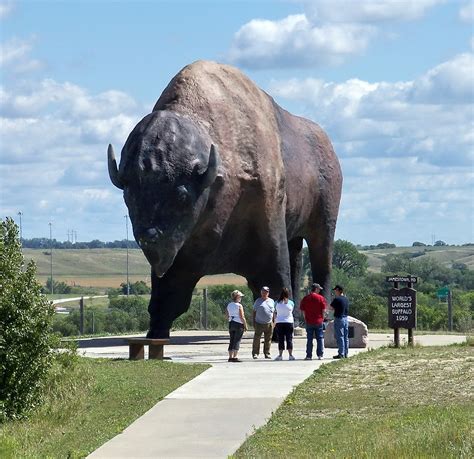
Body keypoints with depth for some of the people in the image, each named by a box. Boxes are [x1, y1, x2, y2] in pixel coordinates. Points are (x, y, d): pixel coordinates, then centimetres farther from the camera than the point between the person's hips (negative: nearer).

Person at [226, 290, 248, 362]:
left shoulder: (229, 305, 9)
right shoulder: (239, 306, -11)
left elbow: (228, 316, 13)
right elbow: (242, 317, -13)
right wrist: (245, 326, -5)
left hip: (231, 323, 7)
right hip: (239, 324, -7)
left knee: (232, 341, 10)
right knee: (237, 341, -5)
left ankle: (230, 357, 10)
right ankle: (235, 357, -9)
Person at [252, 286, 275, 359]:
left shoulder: (271, 301, 12)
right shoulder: (258, 301, 3)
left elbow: (273, 312, 17)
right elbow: (254, 312, 4)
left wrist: (273, 322, 12)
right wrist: (254, 322, -2)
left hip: (269, 324, 3)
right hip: (259, 324, -3)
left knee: (268, 340, 5)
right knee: (256, 339, -3)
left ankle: (267, 353, 12)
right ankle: (255, 353, 3)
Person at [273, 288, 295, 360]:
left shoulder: (277, 303, 0)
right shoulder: (291, 303, -2)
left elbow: (274, 313, 5)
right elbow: (291, 312, 9)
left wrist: (275, 322, 18)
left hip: (279, 322, 1)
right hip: (289, 322, -1)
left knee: (280, 339, 4)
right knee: (289, 339, 2)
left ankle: (280, 355, 0)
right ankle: (290, 355, -2)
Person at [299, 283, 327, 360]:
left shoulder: (305, 298, 3)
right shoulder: (321, 298, -6)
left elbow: (302, 310, 4)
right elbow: (324, 310, -6)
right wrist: (322, 317, 8)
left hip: (309, 322, 2)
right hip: (319, 321, -2)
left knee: (309, 339, 5)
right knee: (320, 338, 6)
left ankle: (309, 355, 3)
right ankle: (320, 355, 3)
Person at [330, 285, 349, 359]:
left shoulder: (337, 299, -14)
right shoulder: (346, 299, 8)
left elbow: (331, 307, -7)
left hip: (339, 319, -7)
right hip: (346, 318, 7)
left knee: (340, 337, -5)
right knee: (346, 337, 11)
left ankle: (341, 353, -7)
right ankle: (346, 353, 15)